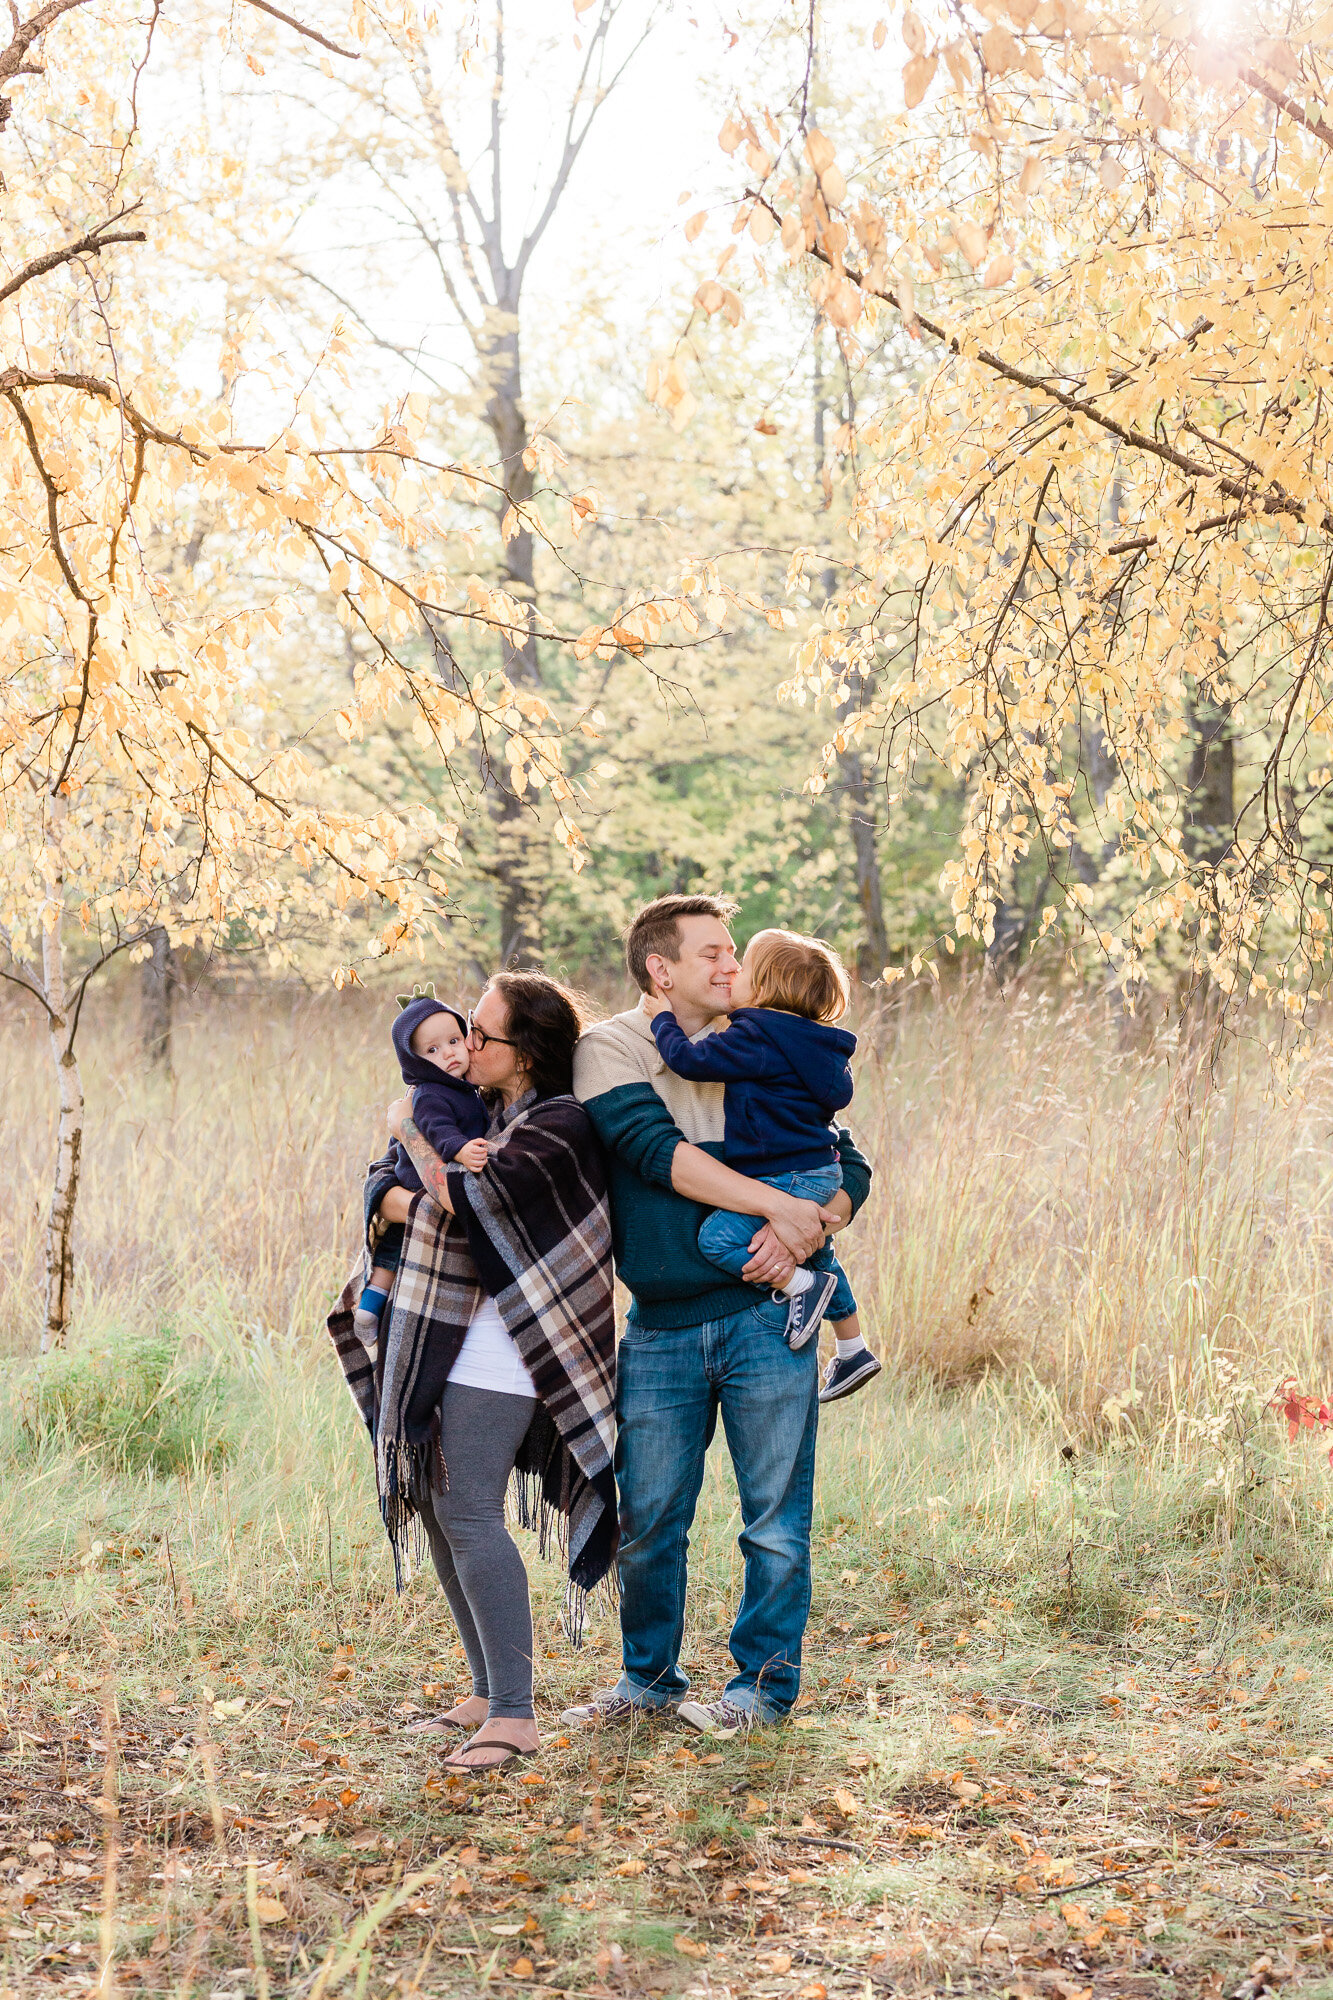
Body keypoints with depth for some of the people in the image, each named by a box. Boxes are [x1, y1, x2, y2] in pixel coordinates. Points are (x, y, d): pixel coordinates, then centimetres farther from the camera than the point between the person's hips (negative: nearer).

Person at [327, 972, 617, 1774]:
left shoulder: (561, 1126, -12)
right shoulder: (483, 1111, 15)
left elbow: (464, 1200, -22)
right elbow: (383, 1185, 12)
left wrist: (411, 1133, -5)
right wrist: (399, 1199, -12)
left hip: (499, 1348, -9)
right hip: (448, 1339, 9)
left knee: (469, 1511, -16)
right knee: (433, 1503, 10)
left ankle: (514, 1715, -14)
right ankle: (491, 1691, 20)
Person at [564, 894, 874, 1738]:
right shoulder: (609, 1050, 2)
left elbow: (850, 1167, 9)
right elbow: (657, 1151, -15)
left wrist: (809, 1230, -12)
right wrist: (778, 1204, -20)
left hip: (764, 1314, 1)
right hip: (660, 1328, -1)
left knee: (776, 1518, 2)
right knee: (647, 1520, 6)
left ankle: (764, 1682, 17)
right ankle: (650, 1677, 25)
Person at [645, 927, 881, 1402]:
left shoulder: (756, 1038, -18)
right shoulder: (811, 1043, 12)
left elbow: (689, 1060, -20)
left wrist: (663, 1018, -3)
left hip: (790, 1179, -10)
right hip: (821, 1171, 10)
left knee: (718, 1238, -17)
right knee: (812, 1250, 29)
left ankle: (804, 1286, -12)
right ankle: (853, 1350, 35)